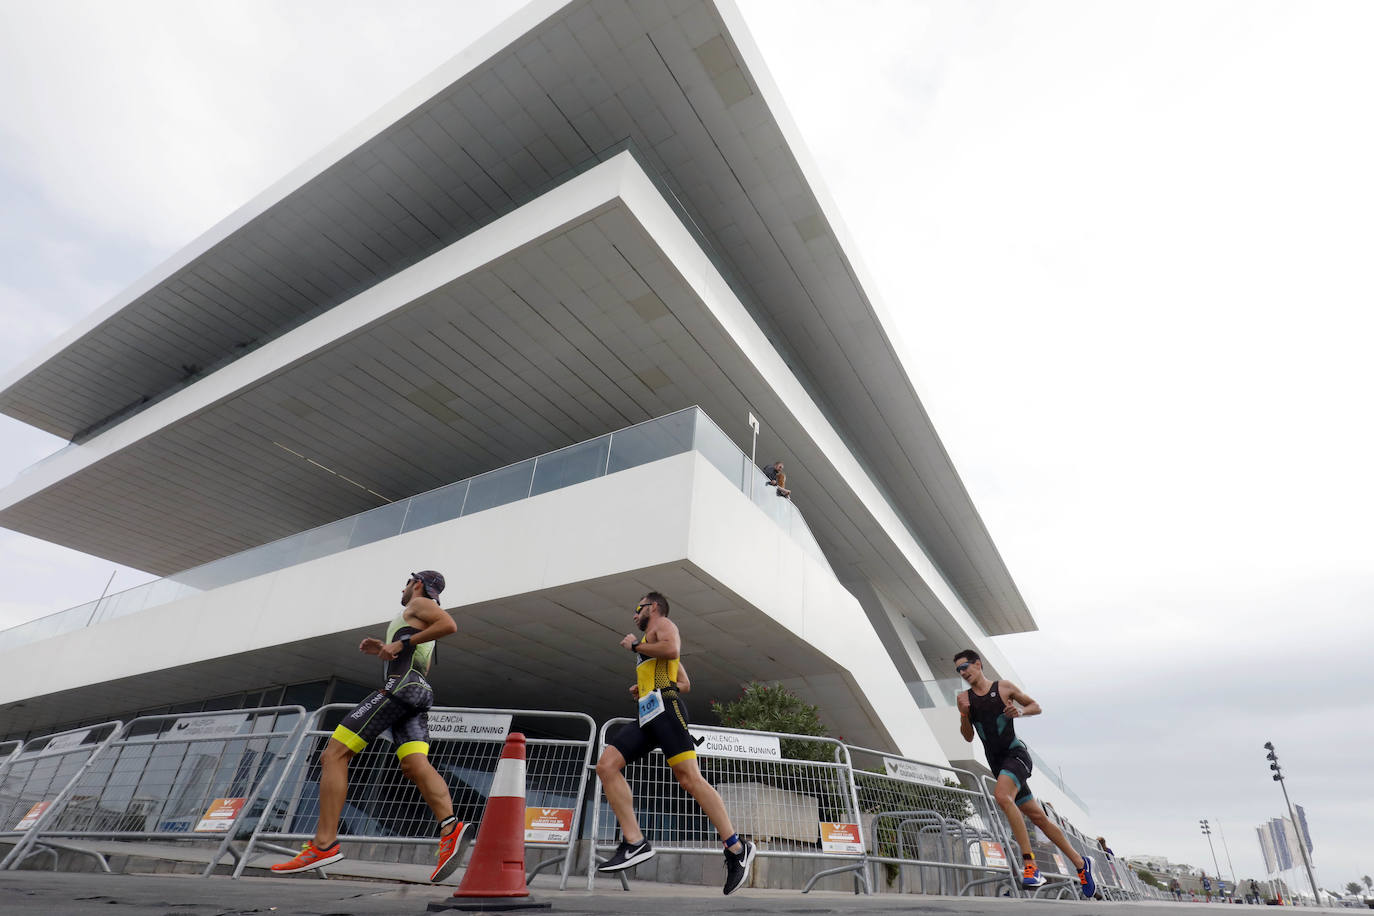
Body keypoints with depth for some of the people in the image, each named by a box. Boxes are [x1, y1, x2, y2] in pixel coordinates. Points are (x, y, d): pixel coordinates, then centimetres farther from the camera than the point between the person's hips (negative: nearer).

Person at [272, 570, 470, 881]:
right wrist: (385, 648, 29)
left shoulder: (418, 604, 5)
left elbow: (450, 625, -15)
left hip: (402, 683, -9)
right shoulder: (422, 629, 34)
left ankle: (324, 844, -9)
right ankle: (451, 828, -30)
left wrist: (403, 642, -11)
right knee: (415, 765, -11)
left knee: (334, 754, -5)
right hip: (419, 692, 9)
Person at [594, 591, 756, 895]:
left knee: (689, 777, -15)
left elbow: (672, 649, -18)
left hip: (664, 706, -9)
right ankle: (635, 843, -9)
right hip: (647, 713, 9)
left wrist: (635, 645, -4)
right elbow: (685, 683, 34)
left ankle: (737, 849, -7)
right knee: (606, 766, -6)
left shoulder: (663, 623, 8)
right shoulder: (650, 642, 32)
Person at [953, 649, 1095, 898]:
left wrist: (1020, 711, -11)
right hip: (996, 762, 5)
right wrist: (963, 714, -12)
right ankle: (1080, 863, 26)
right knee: (1037, 817, 10)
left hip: (1015, 752, -5)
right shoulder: (965, 697, 7)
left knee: (1001, 796, -30)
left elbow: (1036, 707, 9)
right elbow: (968, 737, 6)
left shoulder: (1004, 687, -1)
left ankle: (1030, 863, -25)